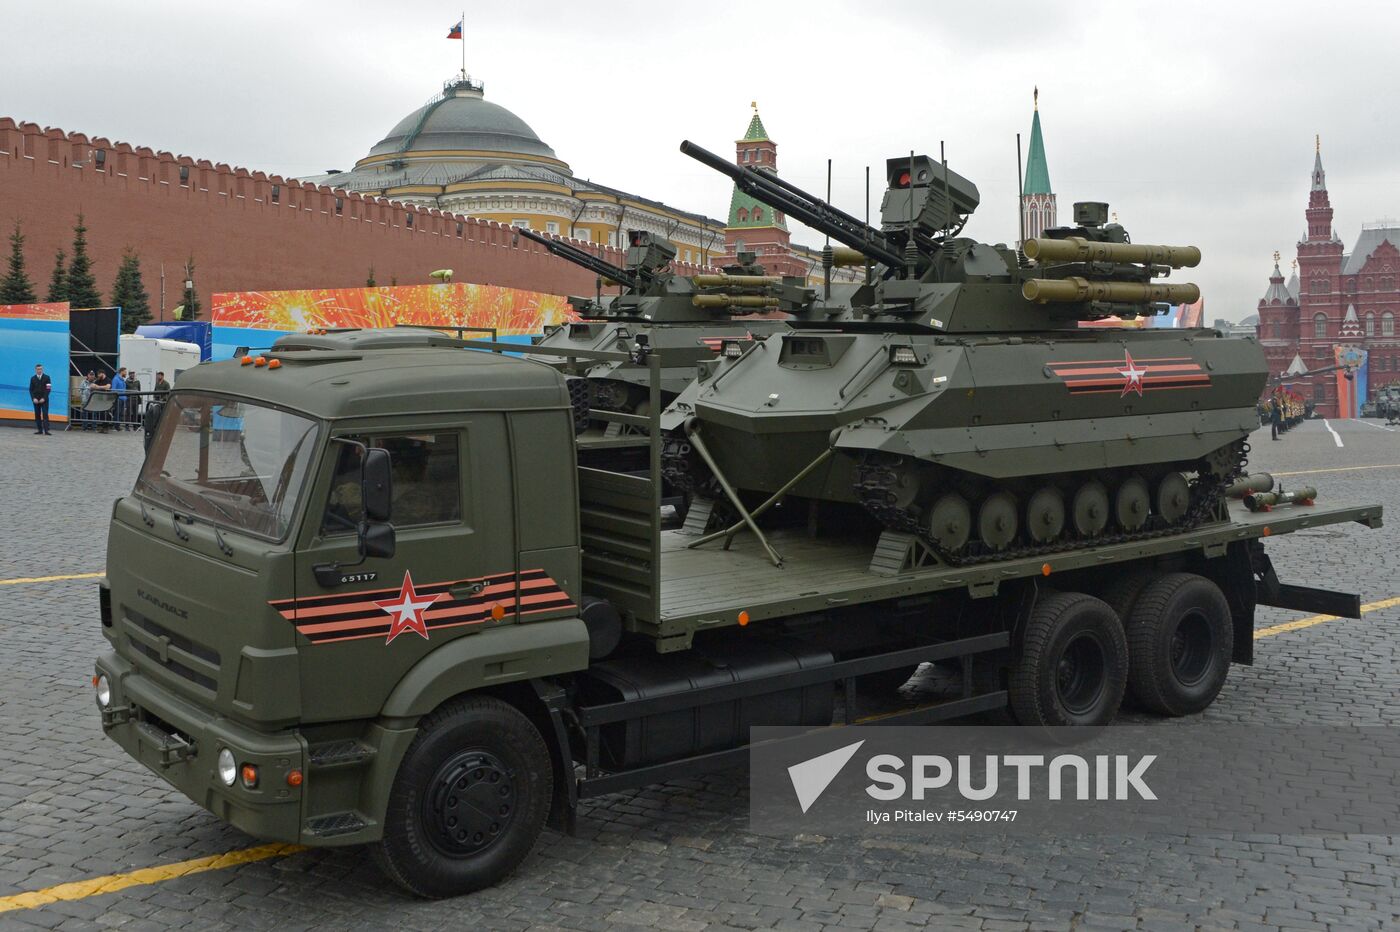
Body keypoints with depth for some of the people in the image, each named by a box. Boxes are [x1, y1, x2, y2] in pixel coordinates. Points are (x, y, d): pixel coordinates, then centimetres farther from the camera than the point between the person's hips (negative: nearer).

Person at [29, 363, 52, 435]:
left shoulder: (46, 377, 1)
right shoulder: (33, 378, 8)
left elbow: (48, 389, -4)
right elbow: (31, 390, 7)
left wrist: (44, 398, -13)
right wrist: (33, 398, -8)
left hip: (44, 399, -3)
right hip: (36, 400, 3)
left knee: (45, 415, -10)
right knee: (37, 415, 3)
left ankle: (46, 431, -15)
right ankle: (40, 430, 7)